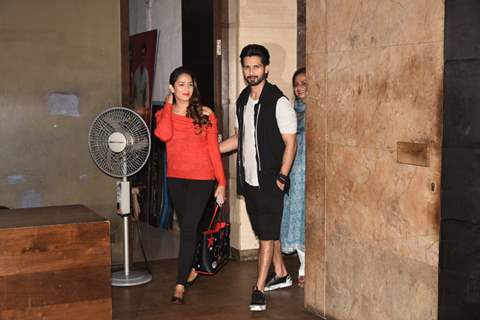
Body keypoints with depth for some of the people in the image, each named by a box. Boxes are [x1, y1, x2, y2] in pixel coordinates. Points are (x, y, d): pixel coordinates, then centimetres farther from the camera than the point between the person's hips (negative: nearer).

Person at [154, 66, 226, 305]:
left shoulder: (205, 114, -2)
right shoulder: (164, 114, 3)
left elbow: (214, 149, -1)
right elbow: (164, 135, -20)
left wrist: (222, 182, -3)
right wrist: (168, 105, -10)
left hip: (201, 178, -3)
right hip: (175, 178, 3)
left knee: (188, 228, -9)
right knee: (187, 227, 17)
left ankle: (180, 285, -4)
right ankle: (192, 268, 38)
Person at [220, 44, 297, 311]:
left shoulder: (279, 102, -12)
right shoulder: (242, 100, 10)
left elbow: (291, 143, -12)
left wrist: (281, 177, -17)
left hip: (269, 181, -7)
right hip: (249, 179, 7)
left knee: (268, 234, -2)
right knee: (265, 231, 16)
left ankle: (259, 289, 3)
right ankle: (281, 274, 32)